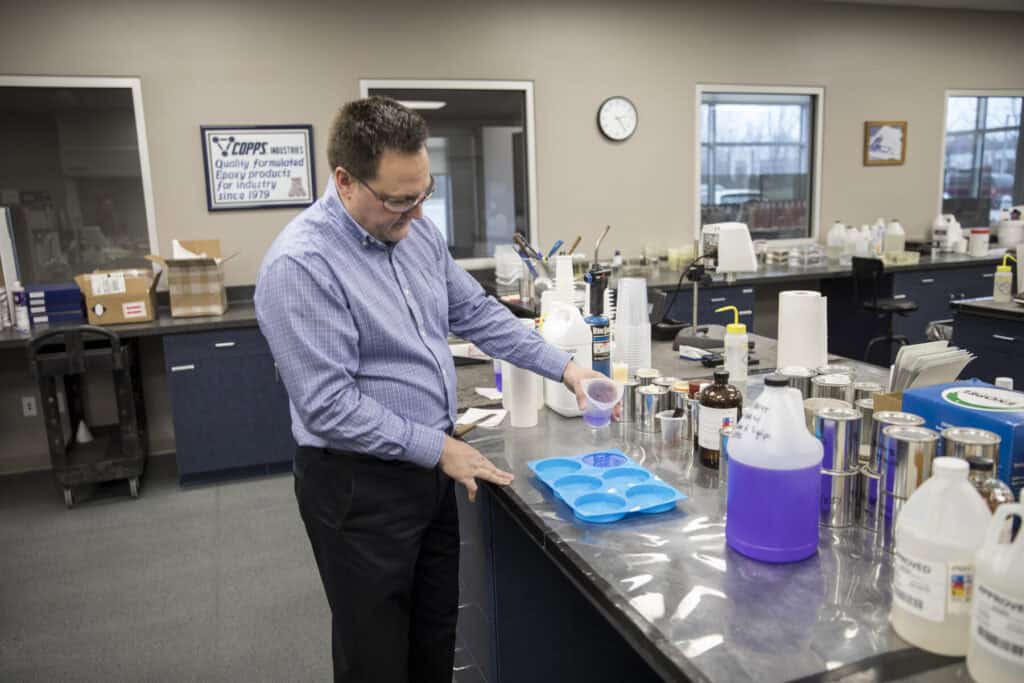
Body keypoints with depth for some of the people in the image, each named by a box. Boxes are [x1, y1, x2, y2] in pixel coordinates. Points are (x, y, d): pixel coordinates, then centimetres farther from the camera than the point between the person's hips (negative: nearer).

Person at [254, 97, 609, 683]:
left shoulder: (417, 231, 1)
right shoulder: (300, 265, -23)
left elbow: (477, 313, 9)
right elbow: (328, 406, -25)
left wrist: (564, 367, 1)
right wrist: (437, 447, -19)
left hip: (427, 468, 7)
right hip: (360, 486, -7)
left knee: (436, 635, 22)